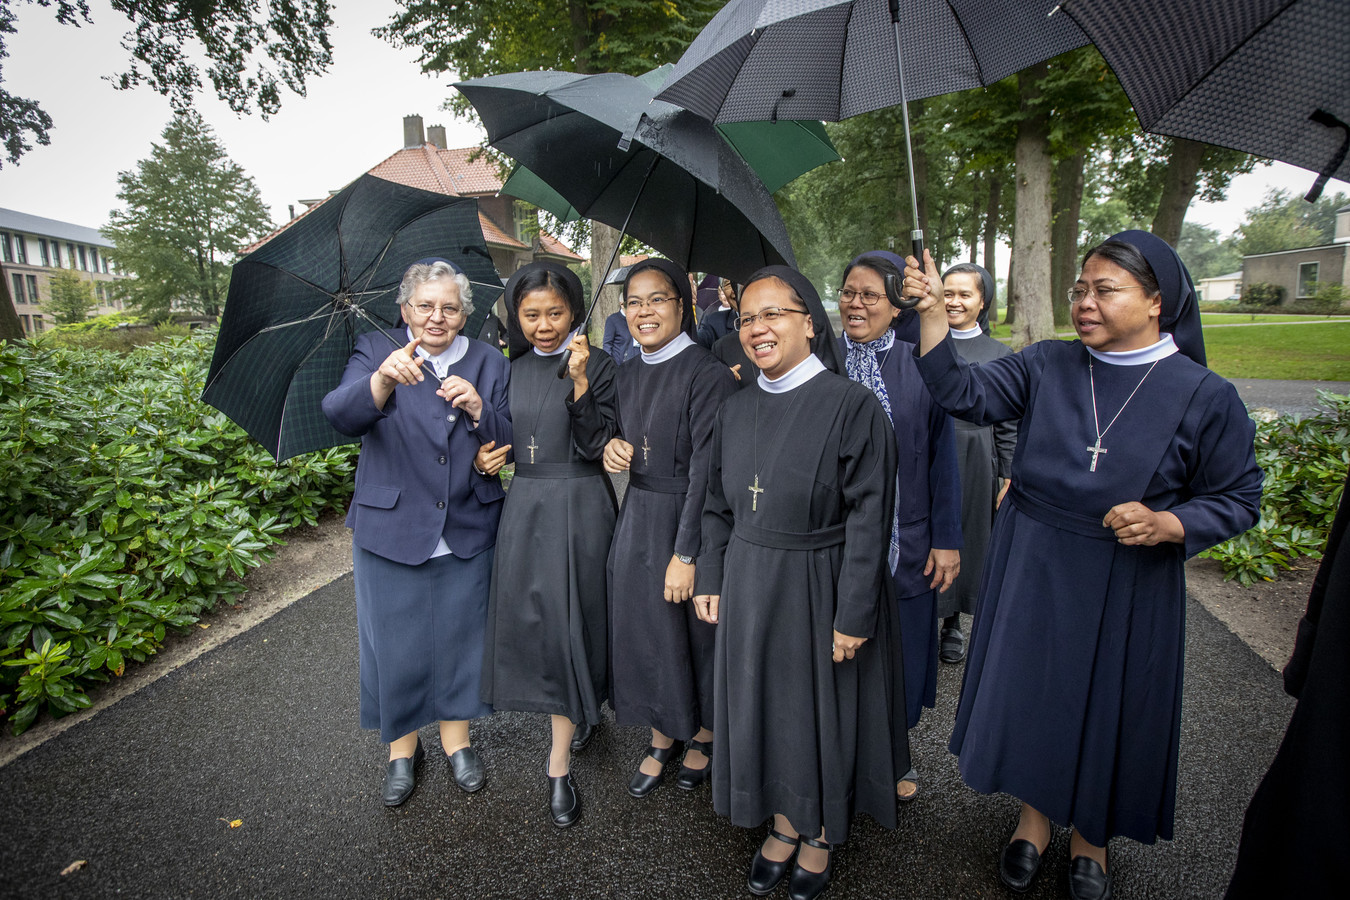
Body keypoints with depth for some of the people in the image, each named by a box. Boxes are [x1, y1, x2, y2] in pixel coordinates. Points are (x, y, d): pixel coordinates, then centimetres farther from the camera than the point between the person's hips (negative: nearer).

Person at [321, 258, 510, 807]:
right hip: (392, 530, -1)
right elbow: (341, 415, -21)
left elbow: (509, 444, -1)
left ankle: (456, 738, 37)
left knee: (459, 637, 14)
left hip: (468, 530, 2)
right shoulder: (376, 351, -2)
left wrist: (478, 408, -21)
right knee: (396, 642, 12)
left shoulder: (488, 364, 4)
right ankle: (402, 747, 36)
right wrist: (384, 379, -42)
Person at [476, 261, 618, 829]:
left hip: (578, 509, -5)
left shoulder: (599, 366, -6)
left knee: (566, 624, -1)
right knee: (530, 621, 11)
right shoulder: (511, 369, 9)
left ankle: (559, 766, 12)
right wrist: (487, 457, 0)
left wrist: (580, 384, -24)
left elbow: (596, 447, -14)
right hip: (524, 507, 5)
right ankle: (583, 710, 38)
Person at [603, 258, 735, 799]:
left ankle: (704, 733, 36)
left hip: (687, 520, -6)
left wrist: (686, 554, -20)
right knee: (644, 628, 14)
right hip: (637, 517, 7)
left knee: (694, 631, 10)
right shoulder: (628, 375, 7)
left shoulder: (706, 374, -17)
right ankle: (663, 736, 36)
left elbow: (706, 469, -19)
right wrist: (612, 448, -5)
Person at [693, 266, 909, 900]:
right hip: (748, 587, 5)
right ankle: (784, 822, 41)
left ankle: (821, 835, 38)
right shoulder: (735, 410, 3)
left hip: (819, 588, -5)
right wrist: (710, 580, 7)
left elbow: (869, 518, -15)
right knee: (761, 704, 16)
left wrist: (854, 616, -16)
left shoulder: (852, 406, -14)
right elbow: (718, 506, 10)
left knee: (821, 708, 13)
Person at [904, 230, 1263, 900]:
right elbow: (965, 393, -12)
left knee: (1106, 705, 13)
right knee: (1030, 688, 14)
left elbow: (1239, 498, -1)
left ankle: (1089, 834, 41)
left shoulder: (1205, 397, -7)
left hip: (1126, 583, -1)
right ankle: (1035, 813, 40)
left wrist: (1166, 525, -20)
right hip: (1031, 567, 2)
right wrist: (932, 313, -24)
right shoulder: (1046, 366, -2)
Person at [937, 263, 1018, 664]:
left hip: (974, 464, 1)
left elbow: (1008, 423, 4)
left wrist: (1008, 477, 1)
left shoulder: (999, 354, 3)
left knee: (964, 538, 10)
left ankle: (952, 622, 27)